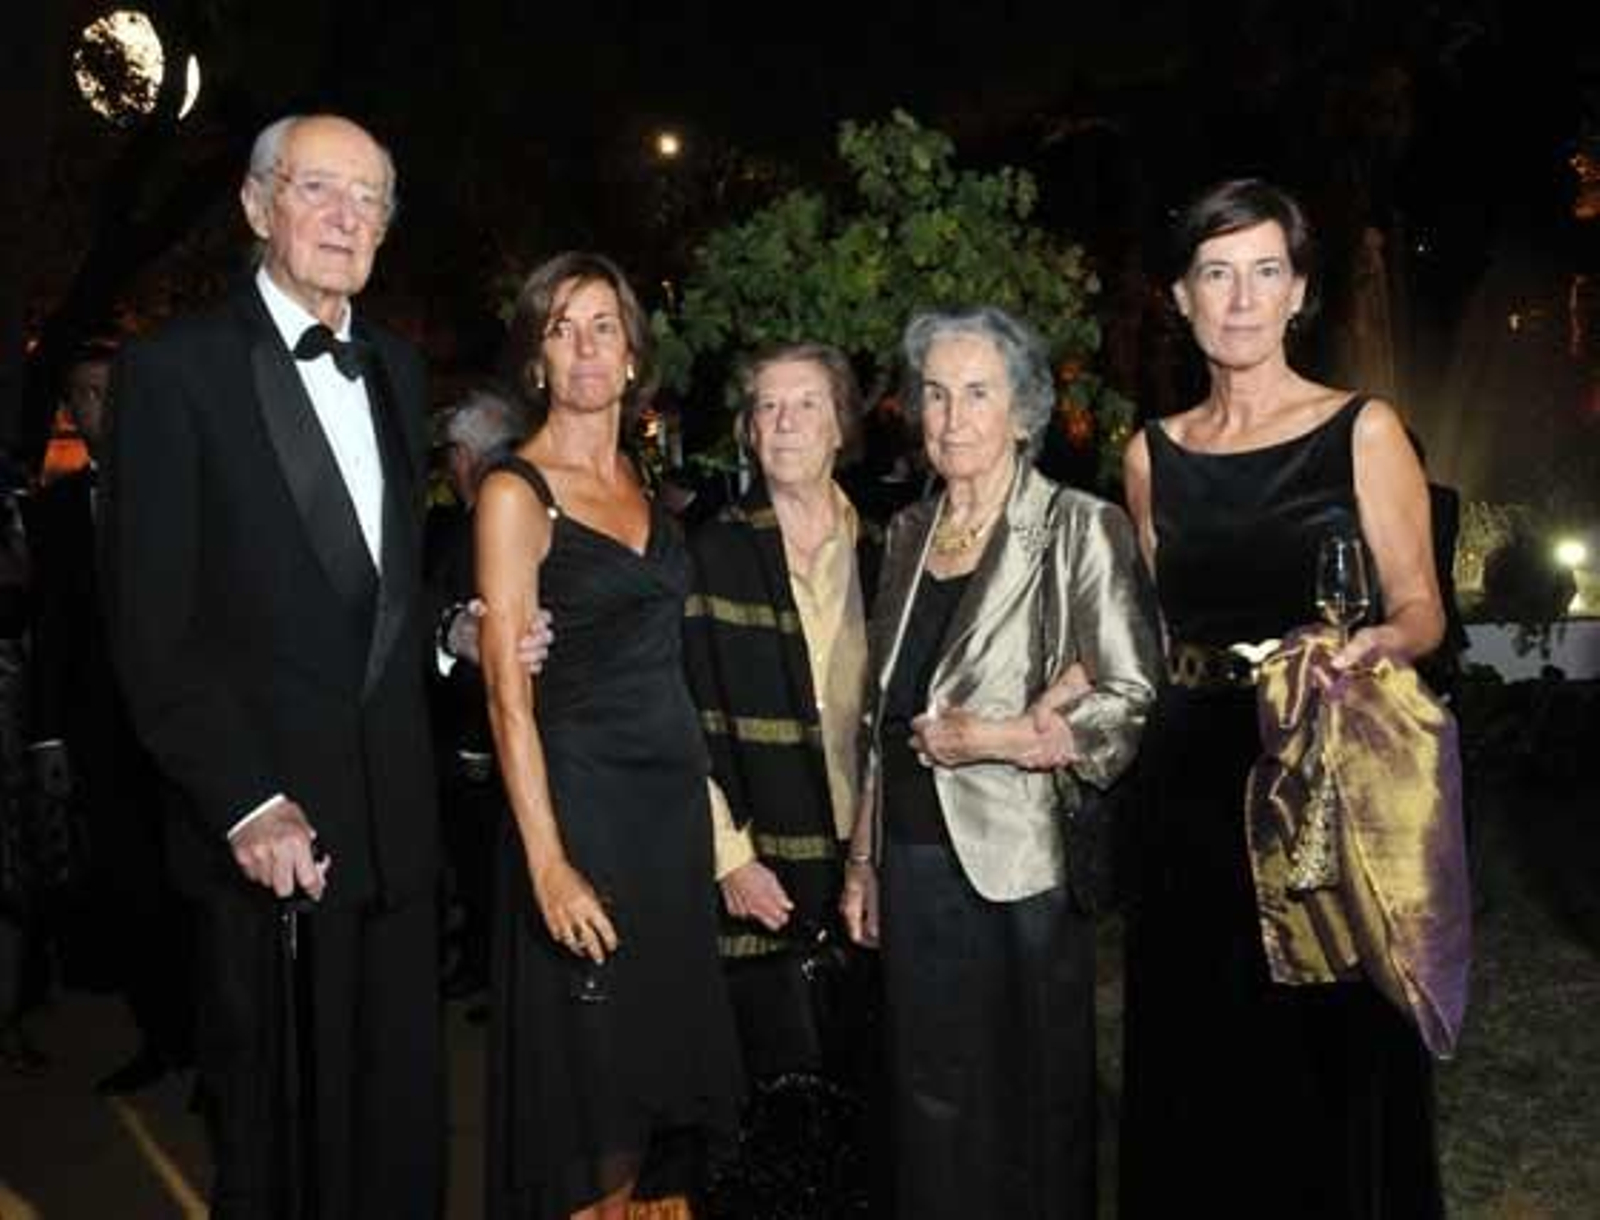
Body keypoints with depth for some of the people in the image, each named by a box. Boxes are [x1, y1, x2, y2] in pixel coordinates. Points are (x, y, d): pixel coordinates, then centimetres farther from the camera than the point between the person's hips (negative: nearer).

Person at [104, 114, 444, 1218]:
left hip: (396, 816, 5)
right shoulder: (177, 369, -7)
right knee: (264, 1118, 12)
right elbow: (156, 630, -11)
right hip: (268, 825, -5)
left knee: (405, 1112, 14)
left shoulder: (399, 368, 12)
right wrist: (245, 805, -17)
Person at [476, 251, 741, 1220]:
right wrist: (547, 863, -19)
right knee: (588, 1086, 3)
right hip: (583, 803, -6)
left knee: (651, 1075, 14)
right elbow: (508, 694, -13)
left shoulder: (639, 483, 12)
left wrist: (709, 801, 9)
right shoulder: (515, 492, -8)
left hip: (674, 799, 7)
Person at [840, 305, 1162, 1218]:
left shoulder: (1080, 530, -9)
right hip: (915, 861, 5)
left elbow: (1136, 708, -12)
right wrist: (863, 859, 12)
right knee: (935, 1106, 15)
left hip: (1021, 866, -5)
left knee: (1033, 1101, 11)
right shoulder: (910, 533, 9)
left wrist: (991, 738, -15)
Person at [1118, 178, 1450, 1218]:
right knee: (1200, 1061, 11)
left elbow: (1420, 609, -3)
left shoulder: (1363, 431, -3)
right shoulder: (1153, 452, 8)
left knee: (1330, 1059, 4)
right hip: (1194, 782, 4)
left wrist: (1373, 644, -24)